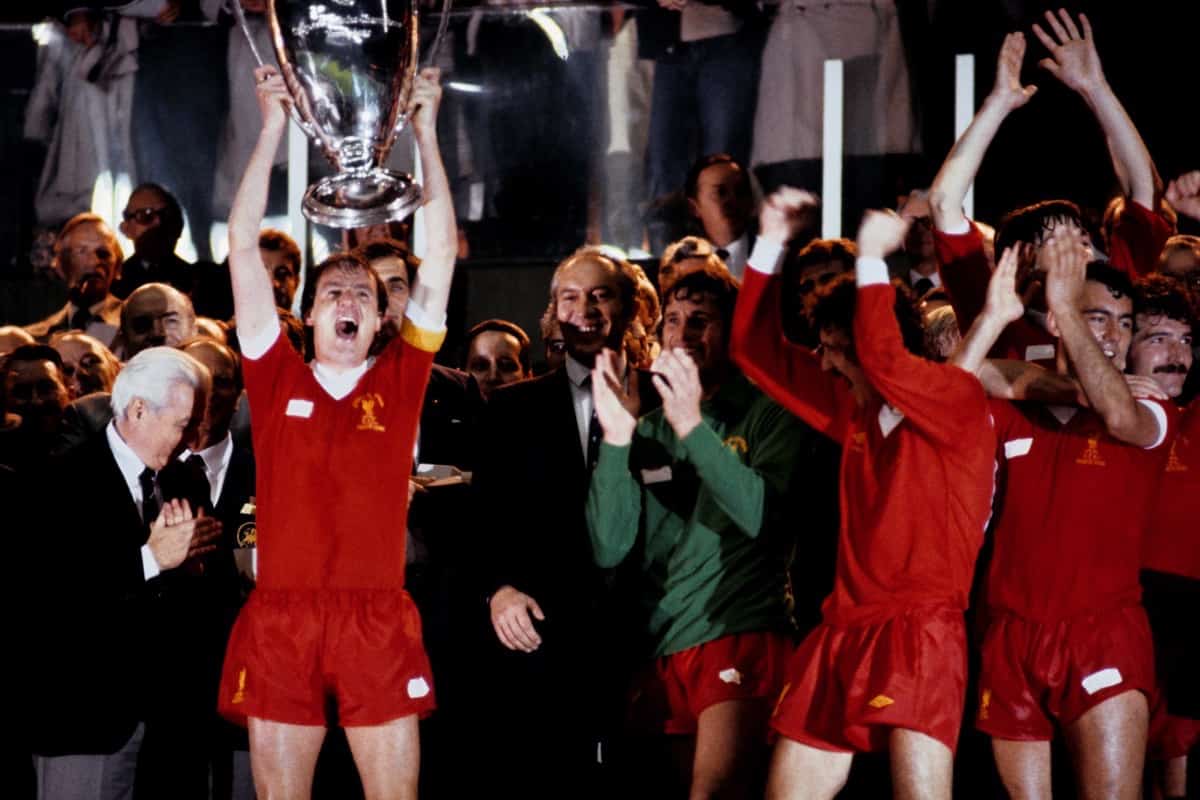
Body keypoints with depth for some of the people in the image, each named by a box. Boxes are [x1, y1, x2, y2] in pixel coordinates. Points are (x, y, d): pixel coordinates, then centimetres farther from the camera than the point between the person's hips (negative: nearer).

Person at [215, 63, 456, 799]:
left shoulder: (401, 380, 10)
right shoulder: (277, 380, 9)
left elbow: (443, 254, 7)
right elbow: (244, 248, 6)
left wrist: (427, 132, 6)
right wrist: (274, 129, 3)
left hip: (380, 620, 0)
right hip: (281, 616, 0)